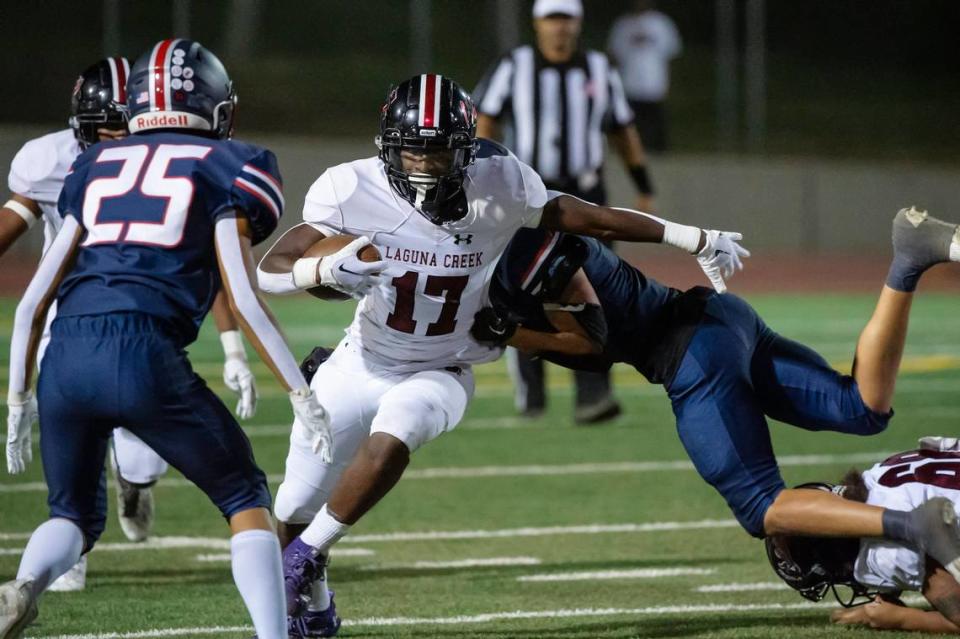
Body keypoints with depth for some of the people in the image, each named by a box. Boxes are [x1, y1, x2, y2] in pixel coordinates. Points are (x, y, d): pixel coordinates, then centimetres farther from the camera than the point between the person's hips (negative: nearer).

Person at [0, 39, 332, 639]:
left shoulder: (95, 166, 24)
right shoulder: (226, 168, 12)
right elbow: (243, 298, 0)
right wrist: (302, 394, 2)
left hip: (65, 358, 4)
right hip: (145, 354, -4)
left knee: (75, 516, 22)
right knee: (246, 497, 15)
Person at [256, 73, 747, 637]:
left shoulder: (498, 186, -19)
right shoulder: (355, 190, -21)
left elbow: (585, 218, -8)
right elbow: (269, 272, -23)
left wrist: (696, 240, -4)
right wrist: (325, 270, -45)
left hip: (438, 375, -1)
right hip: (360, 364, 1)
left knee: (391, 436, -35)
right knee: (292, 511, 8)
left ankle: (306, 557, -16)